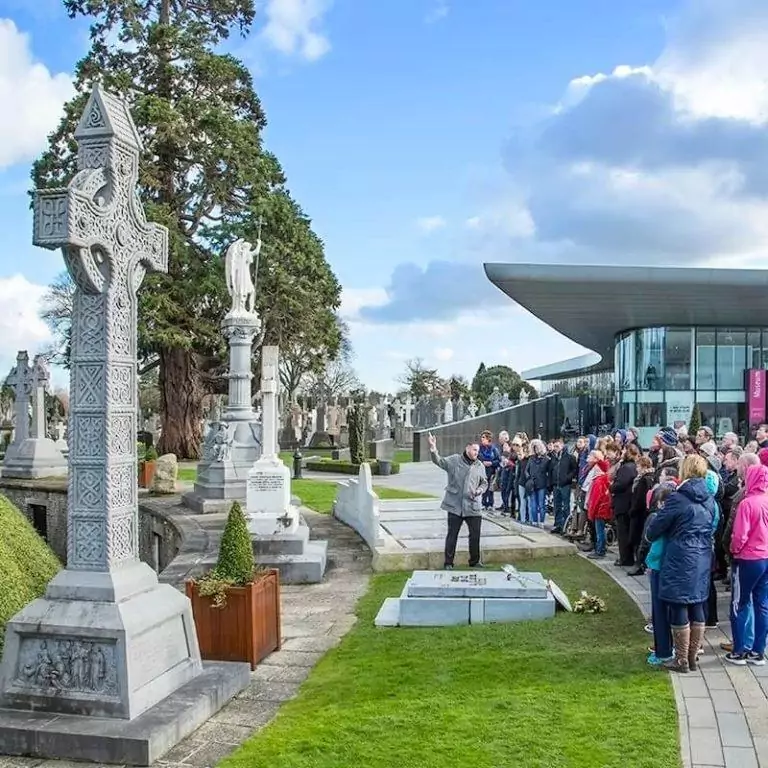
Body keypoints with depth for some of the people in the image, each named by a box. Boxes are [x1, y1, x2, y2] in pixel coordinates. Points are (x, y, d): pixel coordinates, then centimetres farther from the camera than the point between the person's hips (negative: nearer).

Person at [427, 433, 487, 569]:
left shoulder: (480, 465, 8)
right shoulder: (454, 460, -3)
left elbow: (484, 482, 18)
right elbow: (438, 461, -13)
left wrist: (480, 490, -4)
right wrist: (433, 449, -32)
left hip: (473, 506, 3)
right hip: (455, 506, -3)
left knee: (475, 535, 7)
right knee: (452, 535, 5)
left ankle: (474, 561, 25)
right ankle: (448, 562, 16)